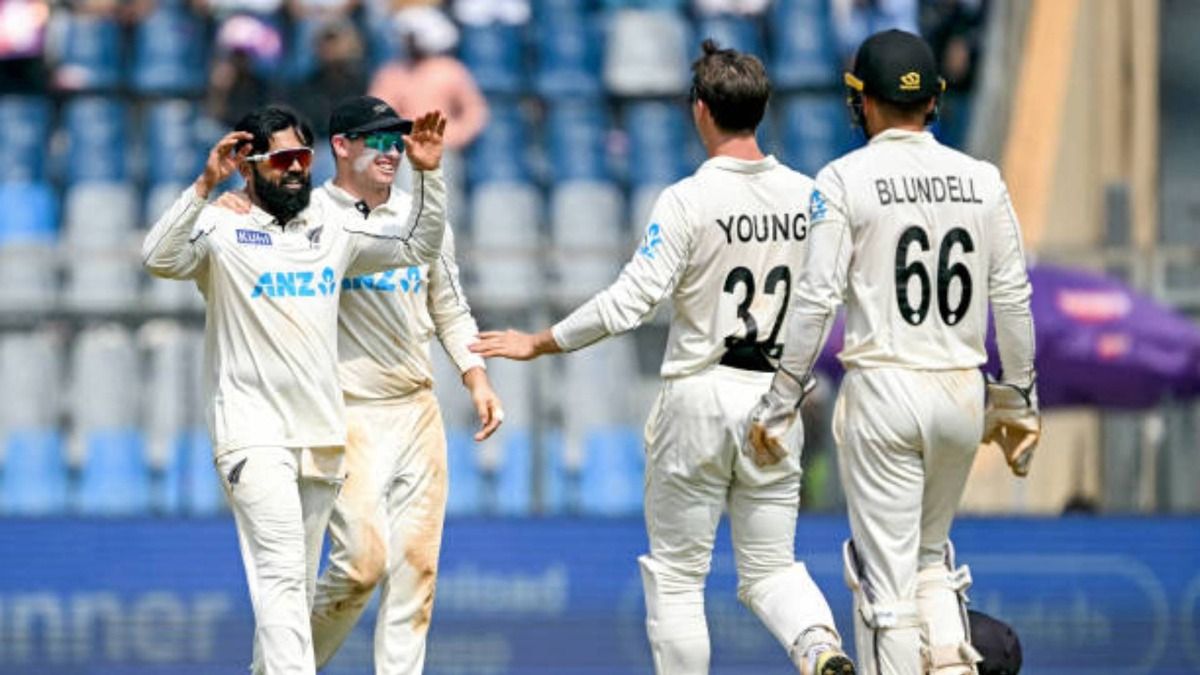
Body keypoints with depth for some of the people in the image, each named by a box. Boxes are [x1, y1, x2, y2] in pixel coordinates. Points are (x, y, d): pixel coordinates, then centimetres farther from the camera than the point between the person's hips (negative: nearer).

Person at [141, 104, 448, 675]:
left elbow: (416, 247, 19)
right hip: (253, 431, -6)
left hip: (322, 435, 6)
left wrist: (428, 176, 4)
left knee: (297, 583, 10)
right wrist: (205, 185, -31)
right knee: (281, 574, -17)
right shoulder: (221, 230, -4)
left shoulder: (331, 230, 15)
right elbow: (159, 259, -22)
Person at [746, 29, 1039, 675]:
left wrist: (779, 403, -5)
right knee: (931, 550, 22)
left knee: (886, 570, 1)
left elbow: (816, 299, -11)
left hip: (883, 391, -4)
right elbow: (1012, 299, 6)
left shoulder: (845, 179, -7)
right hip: (963, 392, 4)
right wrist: (1020, 400, 15)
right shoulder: (982, 180, 4)